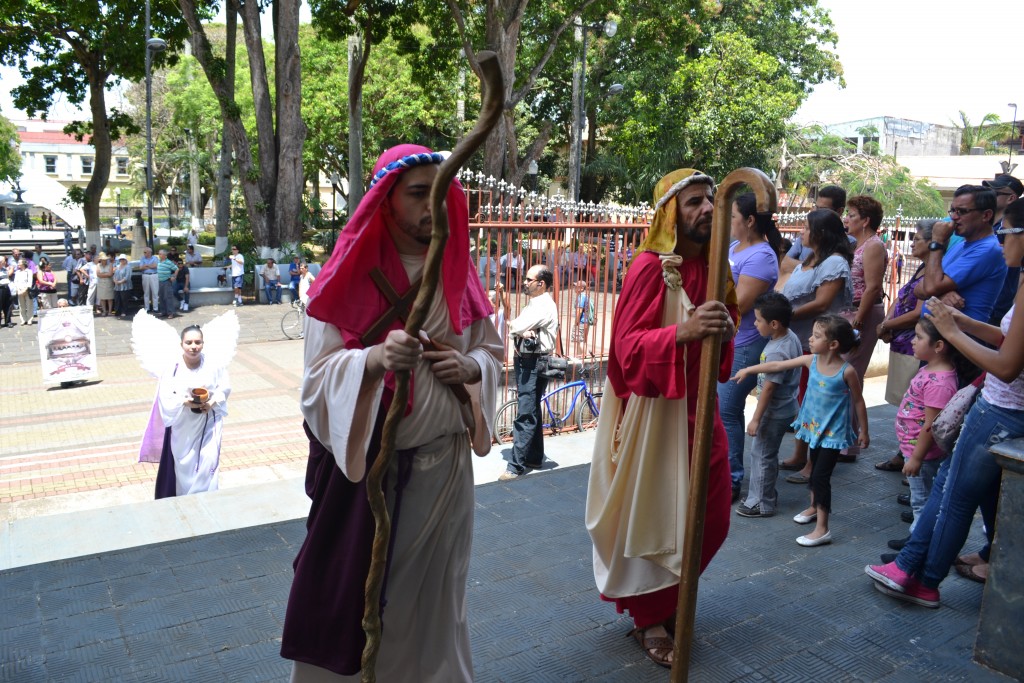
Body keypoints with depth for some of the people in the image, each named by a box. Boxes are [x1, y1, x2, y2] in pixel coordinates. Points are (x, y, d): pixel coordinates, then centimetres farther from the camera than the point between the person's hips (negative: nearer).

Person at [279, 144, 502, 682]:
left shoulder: (456, 272, 3)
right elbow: (319, 372, -15)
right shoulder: (351, 274, -10)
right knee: (354, 587, 8)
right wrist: (375, 359, -34)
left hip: (443, 462, 4)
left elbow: (491, 350, 10)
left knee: (429, 588, 17)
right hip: (365, 461, -3)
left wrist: (469, 367, -13)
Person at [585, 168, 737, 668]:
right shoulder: (651, 266, -16)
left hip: (699, 406, 8)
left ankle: (669, 598, 38)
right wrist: (682, 332, -35)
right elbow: (625, 345, -21)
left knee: (711, 513, 15)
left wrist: (725, 329, 2)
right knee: (653, 514, 4)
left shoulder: (712, 264, 8)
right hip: (655, 408, -8)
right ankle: (648, 618, 24)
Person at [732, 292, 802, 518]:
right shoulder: (790, 336, 0)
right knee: (767, 453, 21)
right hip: (785, 407, 10)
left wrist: (756, 419, -18)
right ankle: (763, 491, 35)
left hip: (775, 412, -10)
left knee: (762, 455, 4)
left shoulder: (777, 352, -29)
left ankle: (761, 503, 16)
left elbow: (768, 388, -24)